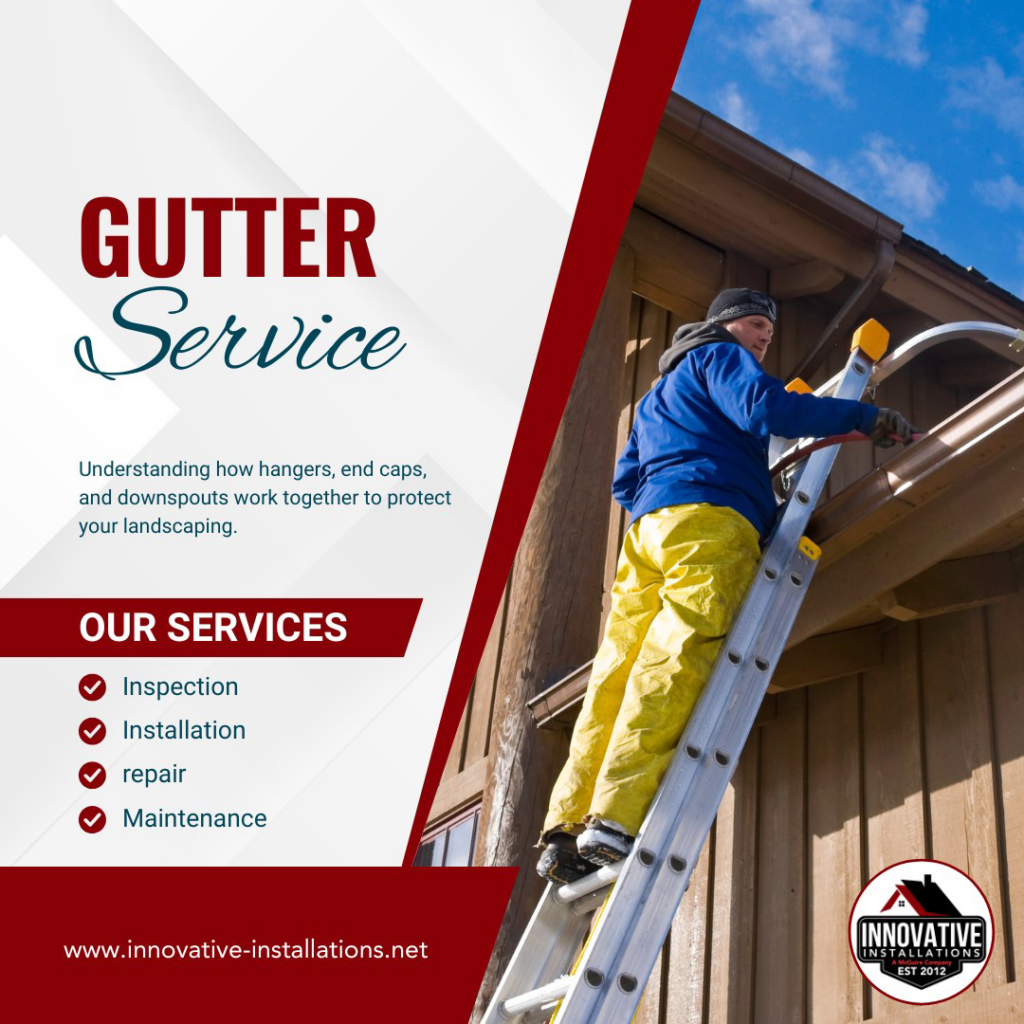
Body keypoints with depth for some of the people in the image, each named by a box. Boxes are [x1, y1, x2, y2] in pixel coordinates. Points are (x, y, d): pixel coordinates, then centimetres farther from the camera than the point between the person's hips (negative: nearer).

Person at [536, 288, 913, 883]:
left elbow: (626, 482, 34)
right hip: (711, 521, -8)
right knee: (675, 667, -21)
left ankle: (568, 829, -13)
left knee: (621, 675, -2)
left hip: (649, 525, 9)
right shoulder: (719, 356, 12)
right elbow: (765, 408, -8)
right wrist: (865, 417, -4)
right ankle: (618, 819, -34)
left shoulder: (658, 397, 39)